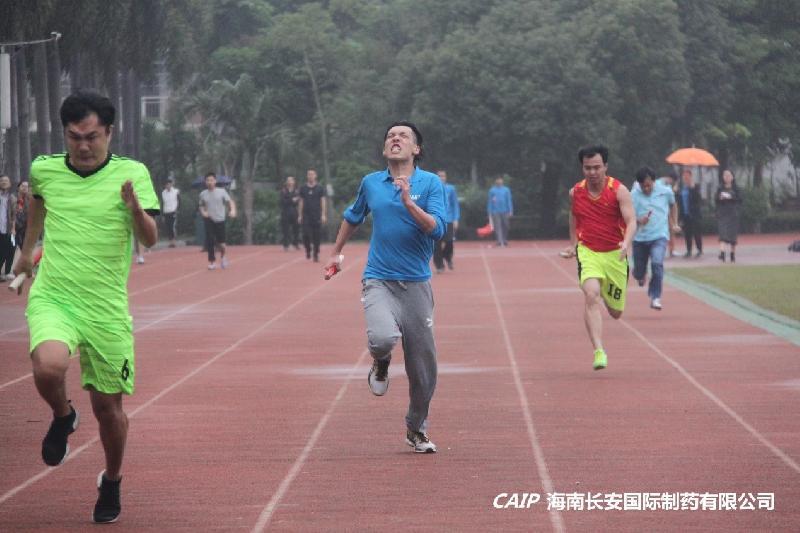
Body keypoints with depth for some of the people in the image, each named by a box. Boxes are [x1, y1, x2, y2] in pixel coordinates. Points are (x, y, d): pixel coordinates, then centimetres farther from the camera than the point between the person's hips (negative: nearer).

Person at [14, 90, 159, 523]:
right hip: (52, 298, 1)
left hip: (106, 307, 0)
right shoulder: (44, 170, 3)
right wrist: (27, 249, 38)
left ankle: (112, 481, 34)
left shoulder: (132, 174, -5)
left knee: (108, 407, 5)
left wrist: (135, 209, -32)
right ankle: (62, 417, 6)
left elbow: (150, 240, -12)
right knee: (49, 366, -30)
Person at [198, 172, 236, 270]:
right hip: (209, 221, 1)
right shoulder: (203, 194, 7)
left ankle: (222, 255, 32)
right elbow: (201, 206, 21)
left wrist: (233, 210, -22)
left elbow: (230, 201, -3)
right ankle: (212, 261, 1)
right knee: (210, 242, -10)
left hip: (220, 220, -1)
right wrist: (203, 212, -1)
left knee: (221, 243, 0)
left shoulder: (221, 192, 1)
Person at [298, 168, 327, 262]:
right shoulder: (303, 188, 8)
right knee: (306, 234, -9)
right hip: (306, 215, 1)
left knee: (317, 236, -1)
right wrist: (300, 215, 7)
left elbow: (323, 201, 1)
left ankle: (316, 254, 7)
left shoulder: (320, 188, 3)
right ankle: (308, 250, 15)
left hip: (317, 215, -1)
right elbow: (301, 202, 11)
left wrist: (324, 215, -7)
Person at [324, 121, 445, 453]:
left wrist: (408, 202, -21)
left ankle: (417, 429, 24)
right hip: (379, 282, 0)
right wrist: (336, 254, 33)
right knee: (383, 338, -29)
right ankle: (381, 364, 9)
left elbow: (437, 229, -12)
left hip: (416, 285, 0)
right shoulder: (371, 183, 8)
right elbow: (352, 217, 28)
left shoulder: (430, 183, 0)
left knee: (423, 365, 3)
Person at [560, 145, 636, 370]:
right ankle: (599, 351, -31)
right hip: (588, 252, 0)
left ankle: (606, 293, 52)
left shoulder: (619, 191, -10)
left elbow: (631, 221, -19)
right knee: (591, 296, -27)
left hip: (615, 254, 0)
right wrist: (572, 245, 21)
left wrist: (626, 242, -37)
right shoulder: (576, 192, 0)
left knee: (616, 312, 11)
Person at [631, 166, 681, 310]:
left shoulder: (665, 192, -2)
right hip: (640, 238, 1)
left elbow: (673, 205, 20)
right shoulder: (634, 195, -7)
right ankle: (641, 275, 48)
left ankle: (655, 297, -14)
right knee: (638, 273, 9)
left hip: (659, 236, -1)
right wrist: (639, 220, -31)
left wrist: (674, 223, 18)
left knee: (657, 263, -24)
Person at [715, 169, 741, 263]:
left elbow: (740, 200, -3)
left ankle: (732, 255, 17)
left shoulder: (735, 188, 4)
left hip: (733, 214, 0)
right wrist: (720, 198, -13)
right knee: (723, 233, -13)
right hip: (722, 214, 0)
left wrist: (731, 197, -18)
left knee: (733, 234, 5)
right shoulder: (720, 188, 8)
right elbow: (716, 200, 8)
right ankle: (722, 253, -24)